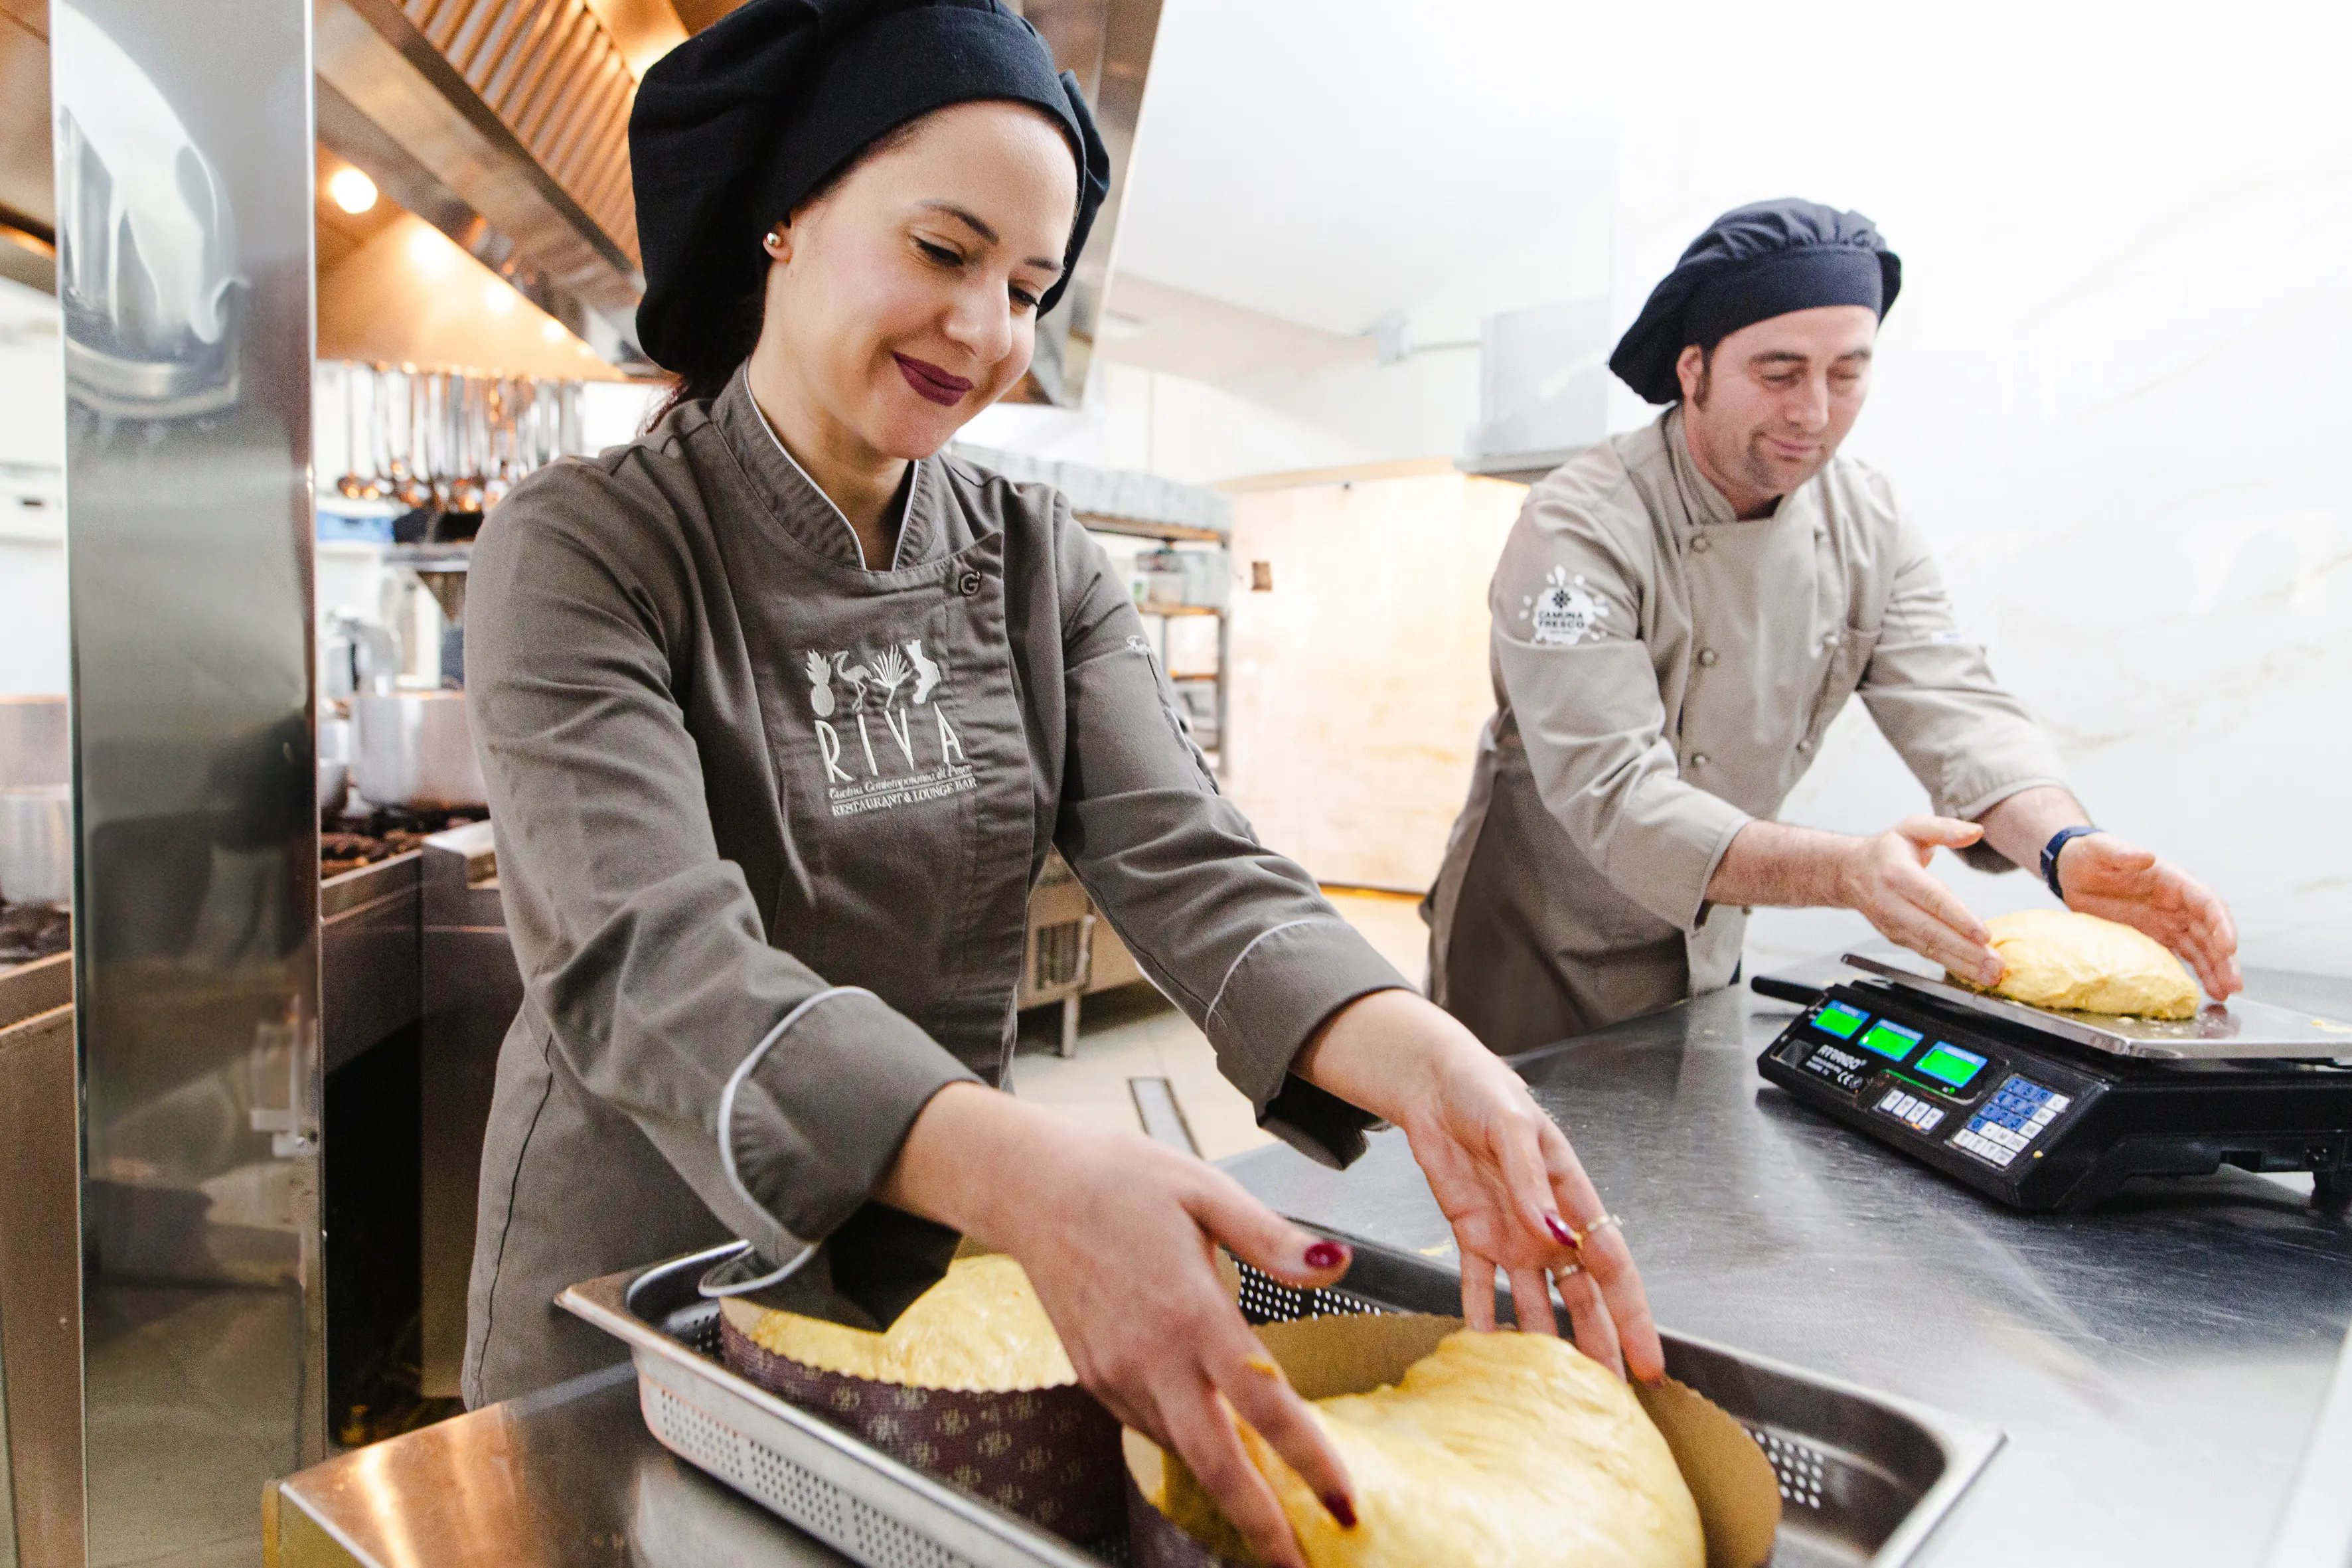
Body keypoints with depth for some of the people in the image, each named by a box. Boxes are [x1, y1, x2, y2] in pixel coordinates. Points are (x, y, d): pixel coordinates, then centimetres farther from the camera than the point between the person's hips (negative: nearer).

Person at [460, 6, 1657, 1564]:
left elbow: (1186, 861, -14)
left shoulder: (1041, 563, -2)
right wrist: (1020, 1167, -46)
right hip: (648, 1272, -3)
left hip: (944, 1262, 4)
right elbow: (647, 962, -29)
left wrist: (1420, 1057, -34)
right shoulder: (586, 549, -15)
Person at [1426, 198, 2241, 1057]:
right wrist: (1847, 871, -46)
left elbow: (1954, 708, -10)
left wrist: (2066, 847, -31)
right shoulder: (1580, 529, -25)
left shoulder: (1868, 525, -4)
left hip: (1709, 955, 6)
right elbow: (1613, 792, -33)